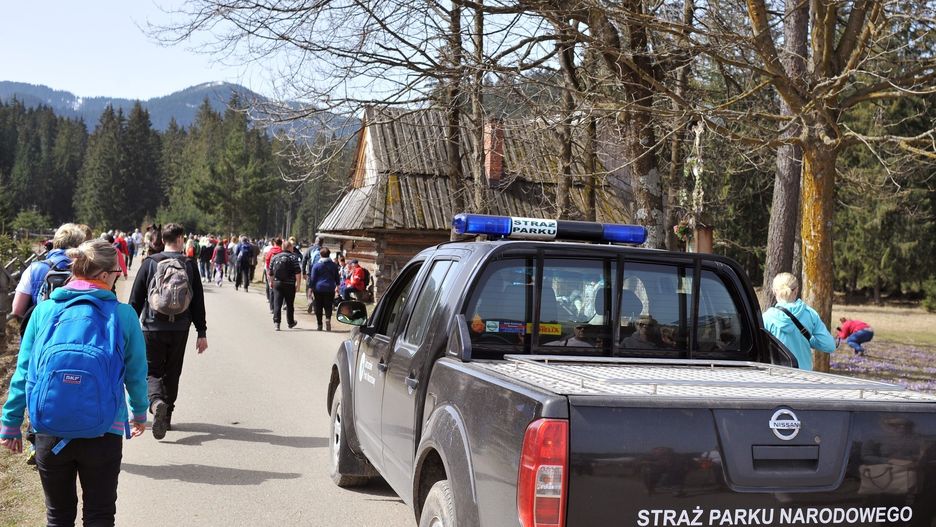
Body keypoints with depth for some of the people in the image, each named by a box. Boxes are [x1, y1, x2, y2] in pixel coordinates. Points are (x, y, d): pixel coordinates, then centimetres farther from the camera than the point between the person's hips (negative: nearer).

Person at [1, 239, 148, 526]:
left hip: (50, 432, 2)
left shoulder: (44, 311, -3)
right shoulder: (124, 314, -7)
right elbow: (135, 373, 1)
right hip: (103, 431, -2)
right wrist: (140, 413, 19)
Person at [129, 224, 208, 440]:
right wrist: (202, 333, 7)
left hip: (153, 328, -1)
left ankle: (157, 402, -24)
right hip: (179, 330, 1)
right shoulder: (189, 266, 1)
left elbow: (135, 300, 0)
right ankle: (166, 417, 19)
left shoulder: (149, 263, -1)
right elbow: (198, 303, 2)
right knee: (172, 373, 14)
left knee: (152, 371, 4)